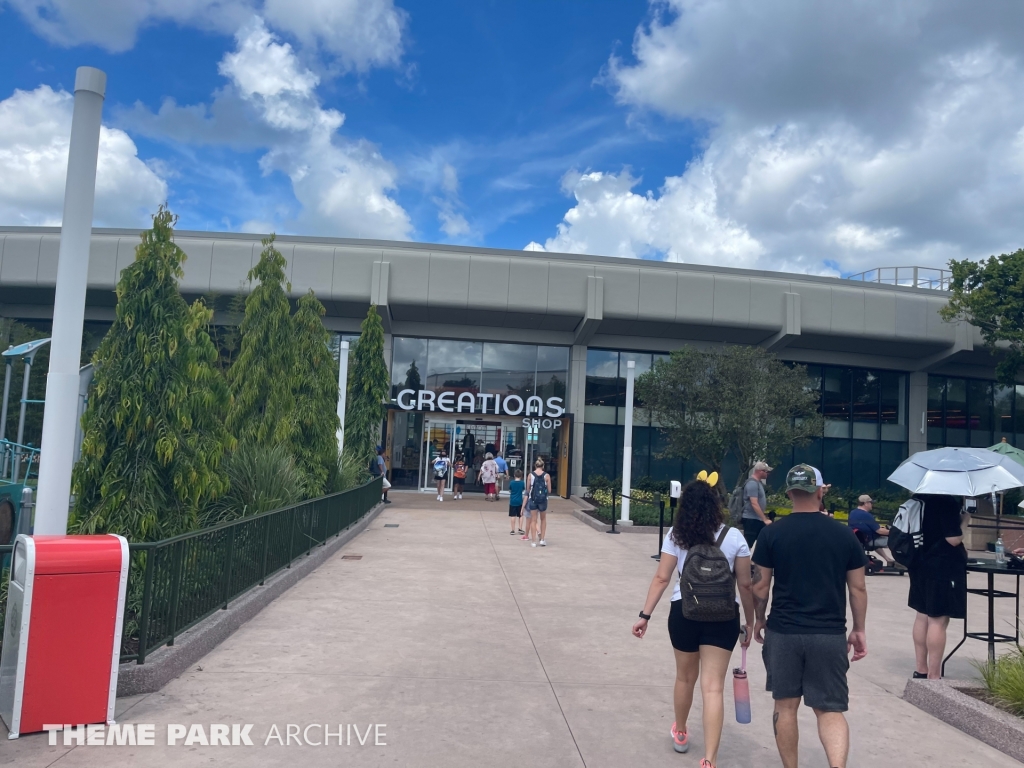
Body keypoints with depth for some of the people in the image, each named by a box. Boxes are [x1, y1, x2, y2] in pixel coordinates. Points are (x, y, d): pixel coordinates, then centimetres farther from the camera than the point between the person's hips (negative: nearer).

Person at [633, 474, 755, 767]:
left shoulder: (676, 535, -3)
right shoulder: (734, 537, -3)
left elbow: (662, 578, -6)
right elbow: (745, 584, -1)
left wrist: (645, 615, -2)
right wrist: (749, 621, 11)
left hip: (683, 612, 1)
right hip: (722, 616, -1)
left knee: (685, 677, 22)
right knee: (713, 688, 1)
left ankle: (680, 734, 43)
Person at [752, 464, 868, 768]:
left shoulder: (772, 533, -6)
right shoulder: (844, 534, -2)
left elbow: (760, 585, -2)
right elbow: (858, 589, 3)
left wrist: (760, 619, 13)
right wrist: (859, 629, 15)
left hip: (783, 632, -1)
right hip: (831, 635, 1)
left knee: (785, 706, 14)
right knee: (830, 709, 9)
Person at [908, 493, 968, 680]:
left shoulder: (919, 496, 6)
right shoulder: (948, 500, -18)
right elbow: (954, 539, -19)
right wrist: (964, 519, -4)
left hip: (921, 562, 8)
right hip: (944, 565, -8)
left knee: (923, 615, 15)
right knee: (938, 620, -3)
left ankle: (921, 669, 25)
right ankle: (933, 677, 1)